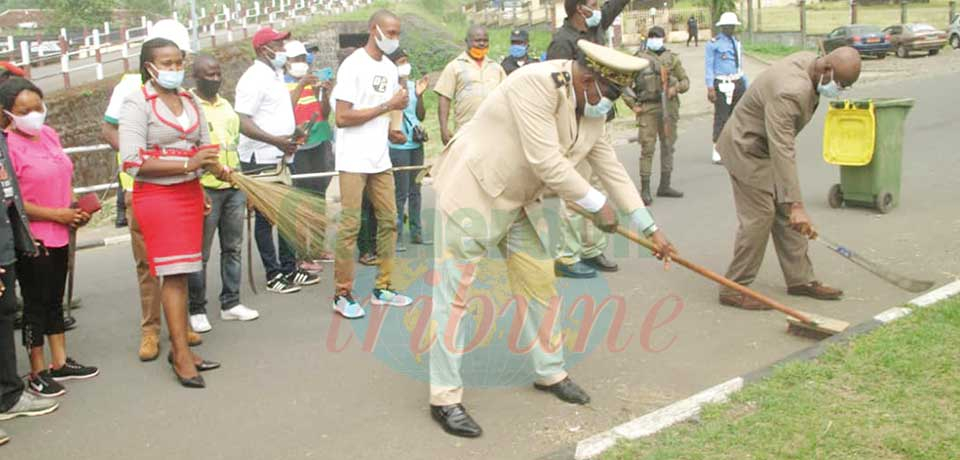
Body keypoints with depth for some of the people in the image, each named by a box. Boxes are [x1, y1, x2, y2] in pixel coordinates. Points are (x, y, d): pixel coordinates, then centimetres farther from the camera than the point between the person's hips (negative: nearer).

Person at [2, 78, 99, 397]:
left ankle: (60, 363, 29)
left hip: (59, 234, 7)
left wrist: (76, 210, 1)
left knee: (55, 300, 16)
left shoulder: (49, 134, 5)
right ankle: (37, 373, 17)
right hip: (31, 239, -7)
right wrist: (57, 214, -17)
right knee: (35, 303, 4)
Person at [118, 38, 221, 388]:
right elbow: (132, 162, -17)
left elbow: (205, 146, 15)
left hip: (190, 192, 6)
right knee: (173, 273, -7)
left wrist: (208, 160, -9)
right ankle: (182, 355, -2)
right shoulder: (137, 103, -9)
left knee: (182, 273, 9)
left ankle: (179, 346, 17)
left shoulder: (189, 101, 8)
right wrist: (187, 163, -22)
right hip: (156, 196, -6)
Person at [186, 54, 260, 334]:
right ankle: (196, 310, 10)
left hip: (234, 187, 7)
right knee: (200, 253, 0)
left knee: (232, 248, 12)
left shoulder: (226, 105, 15)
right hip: (205, 189, -7)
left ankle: (231, 304, 21)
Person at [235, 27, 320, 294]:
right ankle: (273, 275, 7)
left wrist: (294, 131, 11)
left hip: (279, 158, 10)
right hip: (260, 159, -10)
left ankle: (289, 269, 24)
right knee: (266, 218, 0)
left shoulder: (276, 76, 16)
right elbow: (242, 123, -22)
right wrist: (277, 140, -28)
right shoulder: (254, 79, -14)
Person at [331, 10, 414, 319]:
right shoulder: (352, 66, -10)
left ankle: (382, 288, 18)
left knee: (389, 221, 8)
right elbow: (342, 118, -16)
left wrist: (392, 129, -4)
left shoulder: (390, 68, 12)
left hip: (381, 159, 7)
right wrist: (388, 106, -15)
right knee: (350, 226, -4)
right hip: (354, 160, -7)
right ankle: (342, 294, 6)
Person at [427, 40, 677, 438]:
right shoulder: (537, 84, -25)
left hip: (518, 202, 9)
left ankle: (550, 373, 30)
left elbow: (612, 169, 9)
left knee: (540, 286, 12)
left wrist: (650, 229, 10)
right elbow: (546, 162, -28)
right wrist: (597, 204, -17)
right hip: (470, 193, -8)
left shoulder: (591, 111, 3)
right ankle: (444, 396, 5)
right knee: (454, 295, -4)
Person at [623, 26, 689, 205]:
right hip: (647, 108, -4)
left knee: (668, 146, 9)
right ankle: (645, 189, -3)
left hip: (669, 106, 4)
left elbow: (685, 81, 14)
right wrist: (633, 105, -4)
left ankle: (664, 186, 20)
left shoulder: (672, 58, 10)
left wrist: (676, 88, -8)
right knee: (647, 148, -7)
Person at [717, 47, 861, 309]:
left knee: (786, 216, 11)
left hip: (767, 146, 10)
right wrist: (796, 205, -42)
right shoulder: (790, 92, -34)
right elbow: (782, 152, -39)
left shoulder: (810, 61, -3)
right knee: (759, 218, -9)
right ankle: (733, 290, 0)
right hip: (748, 149, -10)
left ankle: (800, 280, 21)